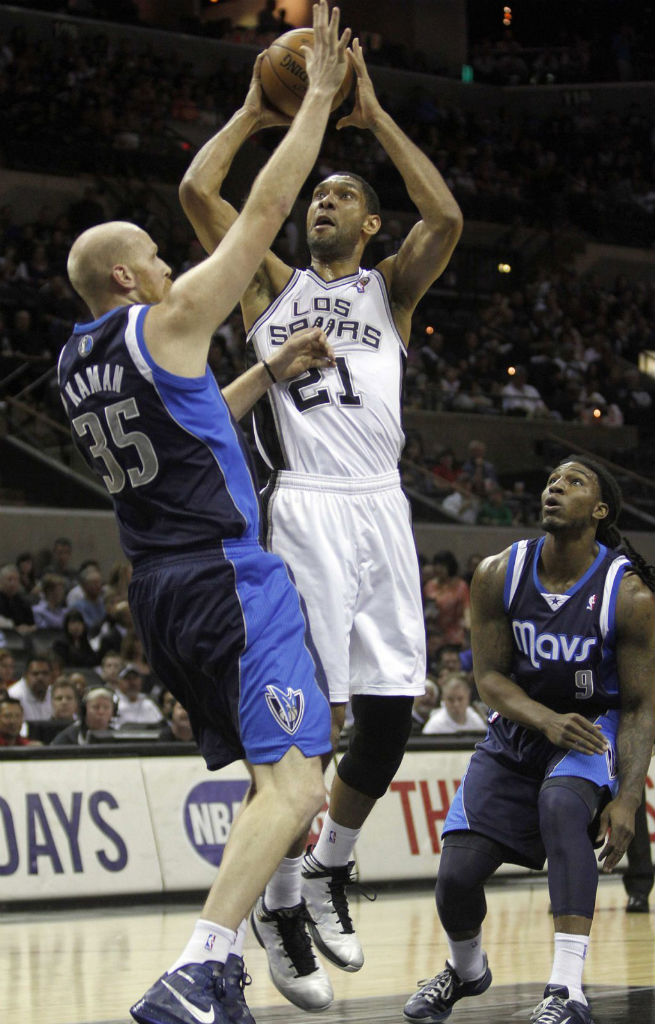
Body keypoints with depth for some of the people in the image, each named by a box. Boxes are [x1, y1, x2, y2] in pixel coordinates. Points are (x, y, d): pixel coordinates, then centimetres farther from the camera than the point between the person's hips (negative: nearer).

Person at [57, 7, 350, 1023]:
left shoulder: (77, 365, 15)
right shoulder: (169, 319, -7)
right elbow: (266, 209, -5)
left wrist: (268, 374, 25)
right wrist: (320, 95, 3)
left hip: (161, 591, 9)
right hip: (229, 579, -9)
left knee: (273, 779, 18)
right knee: (293, 778, -14)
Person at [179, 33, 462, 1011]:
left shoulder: (391, 289, 18)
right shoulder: (272, 285, 17)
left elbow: (446, 217, -2)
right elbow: (196, 191, 5)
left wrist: (373, 114, 1)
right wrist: (255, 114, 15)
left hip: (381, 509, 2)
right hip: (302, 511, -2)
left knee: (389, 720, 1)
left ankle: (329, 871, 24)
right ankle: (280, 908, 4)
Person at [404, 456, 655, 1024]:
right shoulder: (498, 575, -11)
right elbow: (489, 676, -6)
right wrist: (547, 720, -26)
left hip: (594, 730, -3)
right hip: (518, 730, 3)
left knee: (560, 803, -38)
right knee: (456, 876, -9)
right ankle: (467, 970, 28)